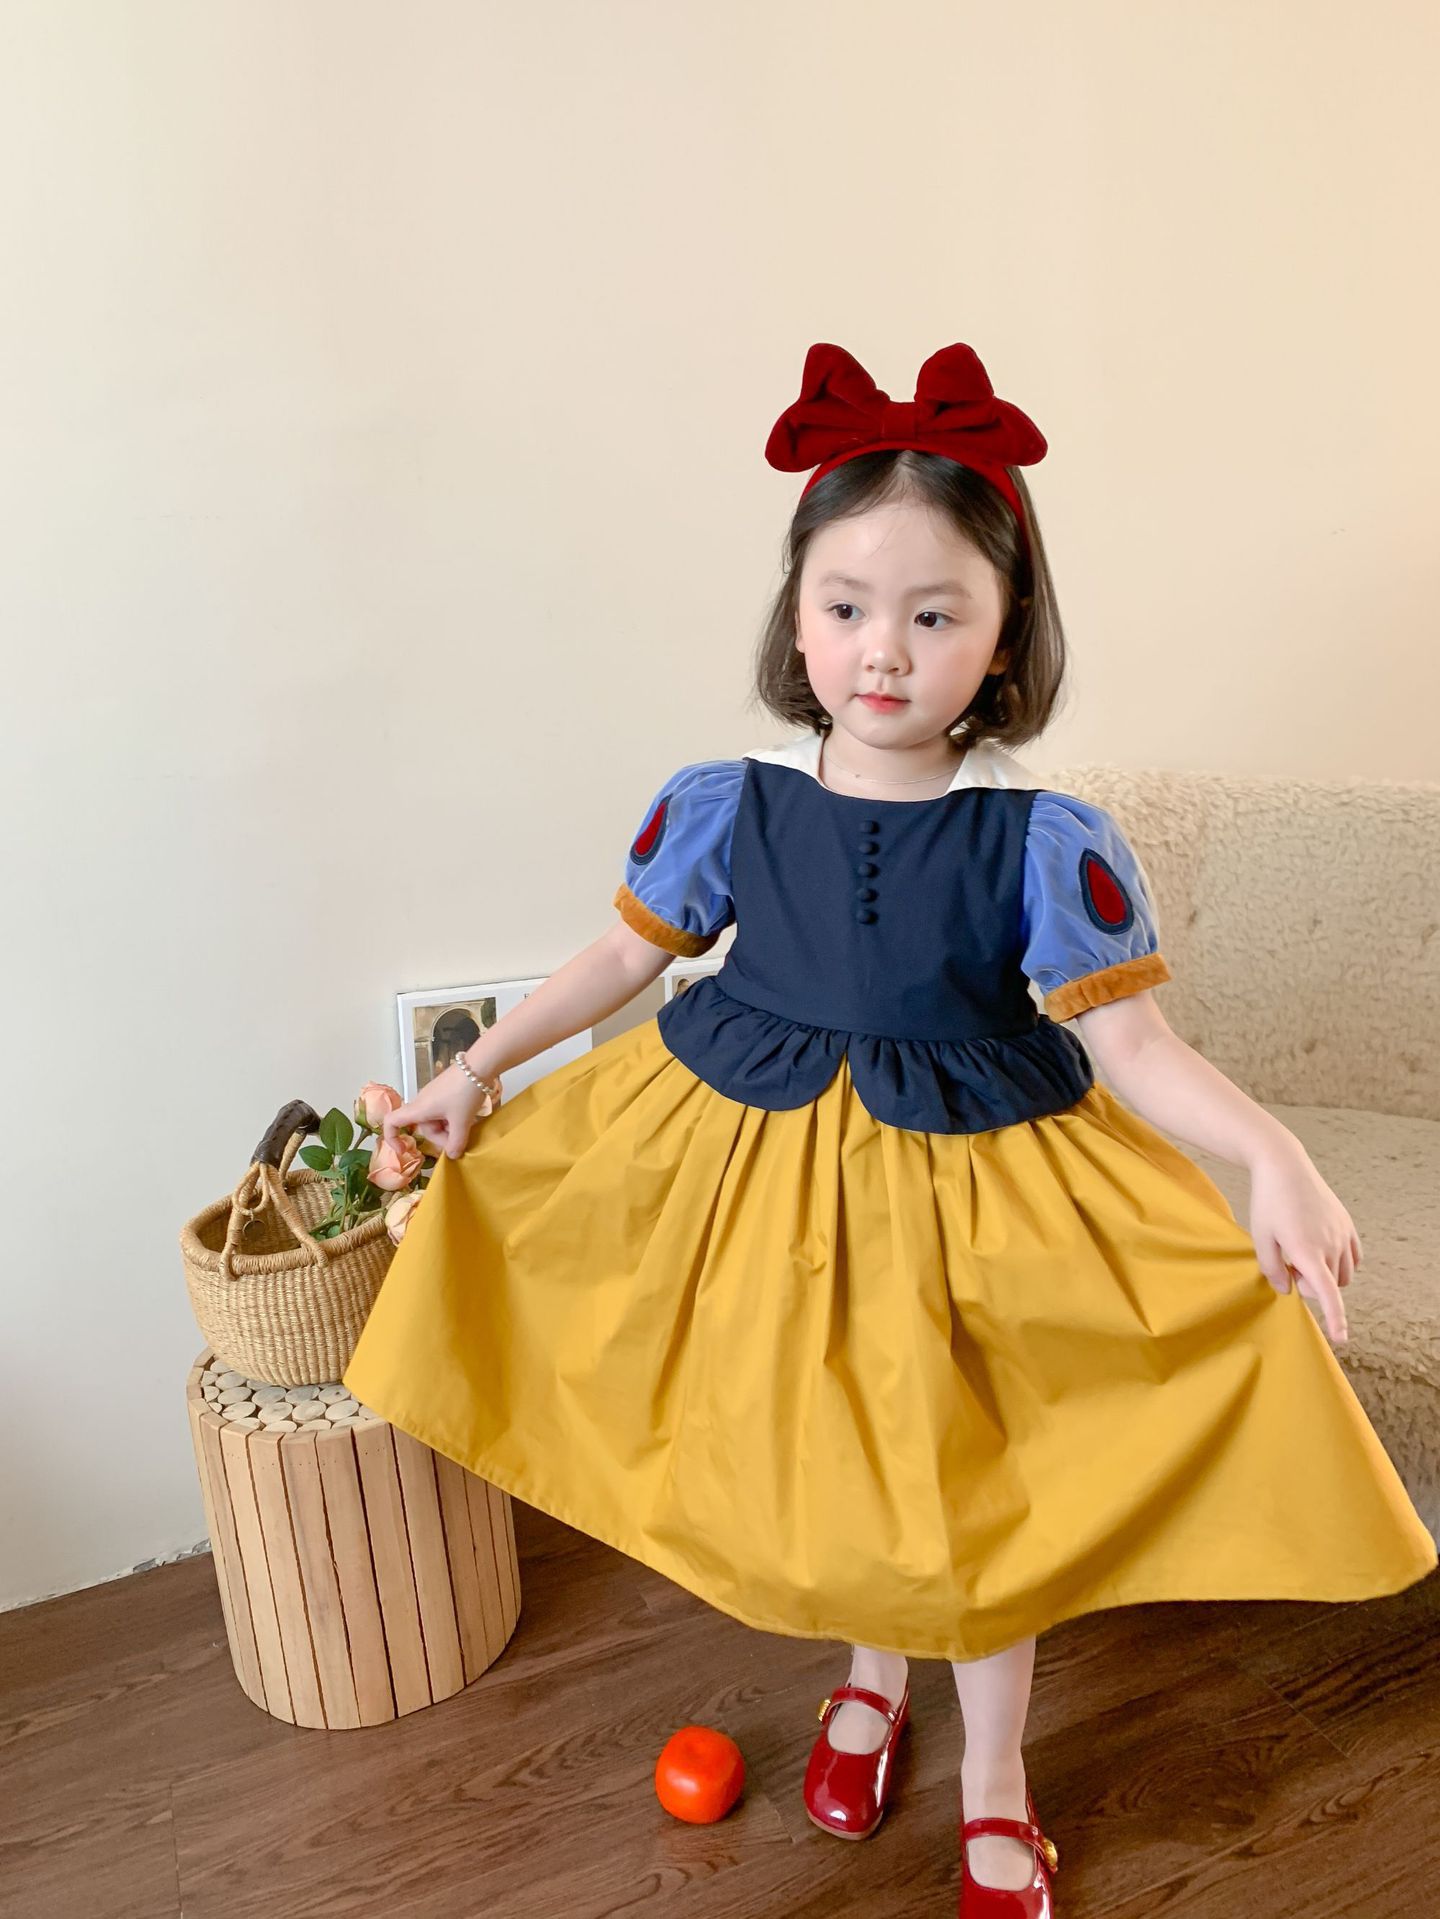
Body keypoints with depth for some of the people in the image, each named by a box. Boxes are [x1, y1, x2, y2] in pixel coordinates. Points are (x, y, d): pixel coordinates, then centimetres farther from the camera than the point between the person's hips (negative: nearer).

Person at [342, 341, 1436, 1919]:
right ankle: (874, 1674, 55)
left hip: (972, 1185, -2)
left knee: (978, 1484, 15)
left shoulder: (1045, 842, -17)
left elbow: (1131, 1045, -14)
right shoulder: (723, 806, -10)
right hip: (760, 1161, 2)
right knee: (822, 1460, 21)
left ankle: (992, 1772, 44)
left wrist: (1271, 1157, -30)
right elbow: (623, 957, 4)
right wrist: (476, 1070, 7)